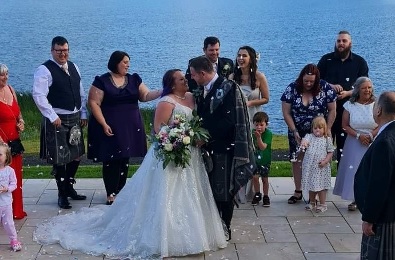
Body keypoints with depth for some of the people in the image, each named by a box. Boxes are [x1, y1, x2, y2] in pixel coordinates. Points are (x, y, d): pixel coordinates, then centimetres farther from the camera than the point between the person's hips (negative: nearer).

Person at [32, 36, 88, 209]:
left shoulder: (73, 67, 11)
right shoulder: (44, 70, -10)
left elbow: (81, 92, 16)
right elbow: (39, 95, -17)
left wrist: (83, 114, 10)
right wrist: (53, 116, -18)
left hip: (75, 118, 7)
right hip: (57, 120, -7)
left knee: (76, 155, 14)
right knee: (59, 159, -1)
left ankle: (69, 187, 31)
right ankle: (62, 194, 14)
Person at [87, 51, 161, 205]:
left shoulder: (134, 79, 8)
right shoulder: (102, 81, -6)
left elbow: (145, 96, 4)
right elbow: (93, 103, -9)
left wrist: (162, 92, -14)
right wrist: (104, 124, -16)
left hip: (130, 126, 5)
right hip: (110, 127, -4)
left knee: (124, 159, 8)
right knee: (111, 160, -3)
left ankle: (120, 191, 19)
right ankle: (111, 194, 5)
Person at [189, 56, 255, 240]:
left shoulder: (228, 88, -15)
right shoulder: (201, 91, 9)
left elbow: (229, 121, -21)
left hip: (224, 148, -7)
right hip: (208, 147, 7)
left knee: (223, 192, 4)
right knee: (211, 190, 13)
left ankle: (225, 229, 19)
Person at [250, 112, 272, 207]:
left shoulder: (268, 134, -20)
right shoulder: (253, 132, -8)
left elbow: (263, 147, -30)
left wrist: (258, 137, -41)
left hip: (265, 160, -3)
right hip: (255, 159, 3)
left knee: (265, 178, 4)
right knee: (255, 177, -3)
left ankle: (266, 196, 21)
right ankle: (257, 195, 17)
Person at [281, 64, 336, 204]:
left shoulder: (325, 88, -12)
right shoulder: (292, 89, -11)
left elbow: (332, 110, -5)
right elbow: (286, 113, -8)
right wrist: (295, 132, -11)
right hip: (297, 133, 2)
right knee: (297, 161, 4)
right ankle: (298, 192, 16)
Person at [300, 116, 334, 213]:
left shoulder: (327, 139, -2)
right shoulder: (309, 136, 1)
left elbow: (330, 152, 1)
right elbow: (305, 140, -21)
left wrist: (325, 161, -13)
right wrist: (303, 143, -45)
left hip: (322, 167, -2)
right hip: (310, 166, 3)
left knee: (321, 186, 0)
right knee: (311, 184, 15)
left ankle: (322, 204, 12)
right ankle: (312, 202, 30)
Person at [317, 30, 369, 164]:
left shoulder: (360, 62, 4)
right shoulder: (326, 59, 6)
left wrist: (348, 93, -14)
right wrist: (330, 86, -12)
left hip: (348, 110, 0)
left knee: (344, 143, 5)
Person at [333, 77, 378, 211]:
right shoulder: (350, 105, -1)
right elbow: (345, 126, 0)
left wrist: (371, 135, -16)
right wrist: (358, 135, -13)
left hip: (373, 144, -1)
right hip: (354, 144, 1)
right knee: (354, 170, -2)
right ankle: (356, 199, 9)